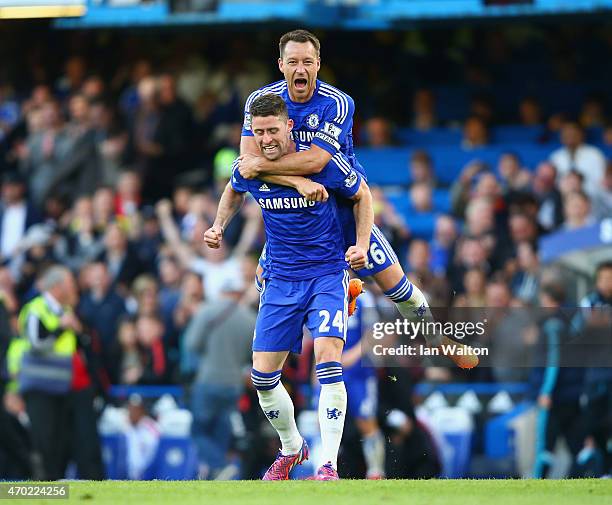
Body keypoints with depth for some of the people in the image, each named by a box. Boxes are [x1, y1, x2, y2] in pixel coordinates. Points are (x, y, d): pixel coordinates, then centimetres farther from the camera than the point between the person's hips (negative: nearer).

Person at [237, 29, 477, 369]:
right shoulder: (261, 99, -11)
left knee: (393, 282, -5)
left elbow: (315, 161, -31)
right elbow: (249, 158, -21)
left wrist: (260, 165, -30)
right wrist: (298, 181, -34)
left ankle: (440, 339, 16)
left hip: (345, 204, -3)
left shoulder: (338, 104, -20)